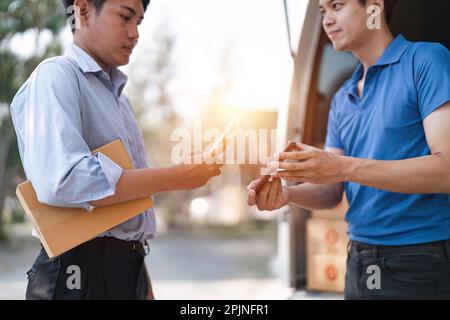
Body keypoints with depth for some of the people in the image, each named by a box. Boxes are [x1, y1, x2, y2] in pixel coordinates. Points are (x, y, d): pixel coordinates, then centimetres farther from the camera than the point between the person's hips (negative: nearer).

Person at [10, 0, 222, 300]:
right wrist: (176, 178, -21)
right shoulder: (55, 76, -10)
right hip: (82, 271, -8)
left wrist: (145, 285, 17)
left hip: (129, 270, 8)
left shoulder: (119, 97, 17)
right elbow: (62, 182, -28)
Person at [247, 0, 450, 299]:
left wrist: (346, 168, -26)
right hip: (361, 263, 7)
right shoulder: (342, 99, 14)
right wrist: (287, 193, -10)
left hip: (424, 263, -6)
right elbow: (333, 191, 11)